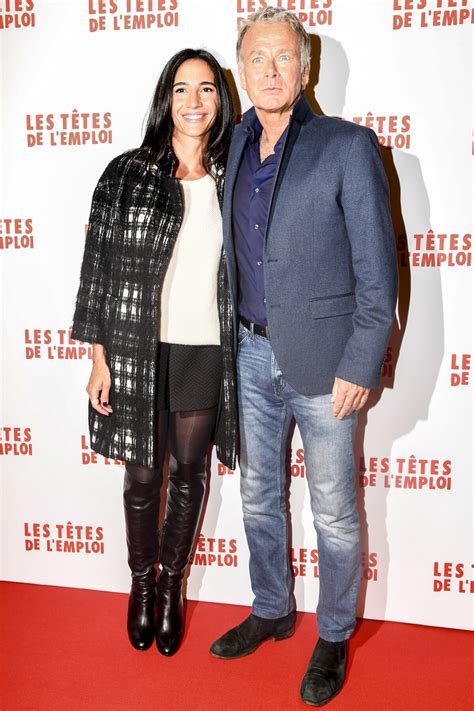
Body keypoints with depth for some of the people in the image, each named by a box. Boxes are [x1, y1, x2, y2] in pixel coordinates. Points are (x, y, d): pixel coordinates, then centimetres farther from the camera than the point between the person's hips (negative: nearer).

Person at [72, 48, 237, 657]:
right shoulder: (126, 174, -3)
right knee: (143, 475, 11)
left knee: (189, 474, 13)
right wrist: (99, 359, -5)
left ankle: (172, 585, 36)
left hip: (206, 352, 2)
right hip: (139, 350, -1)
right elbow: (98, 266, -2)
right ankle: (142, 583, 37)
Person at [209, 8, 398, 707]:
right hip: (252, 354, 6)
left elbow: (377, 269, -10)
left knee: (333, 513, 9)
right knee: (259, 496, 18)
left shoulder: (348, 146, -8)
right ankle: (271, 611, 41)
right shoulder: (236, 145, 8)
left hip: (322, 362, -5)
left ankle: (333, 637, 32)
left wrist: (359, 366, -13)